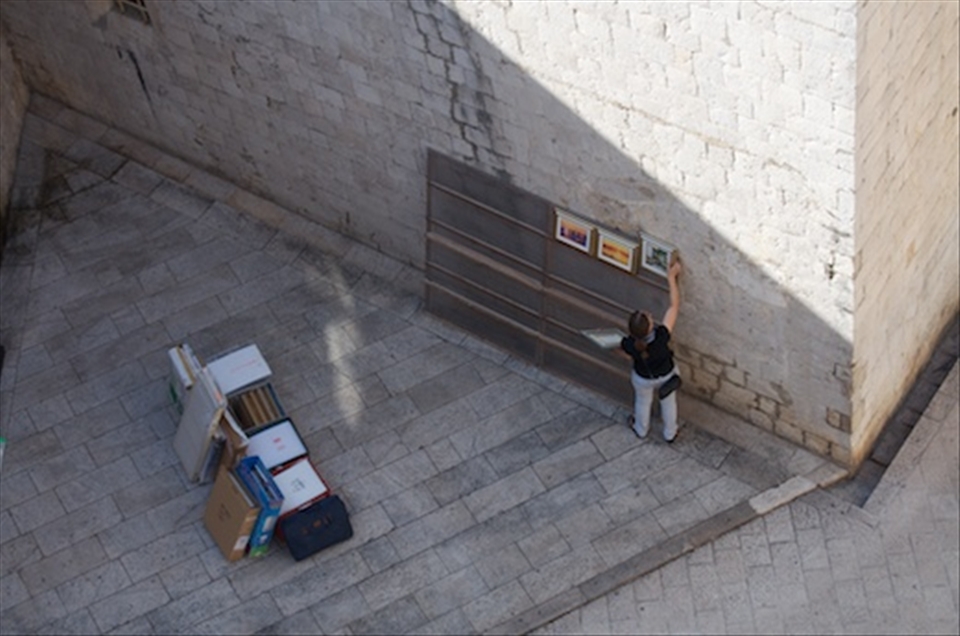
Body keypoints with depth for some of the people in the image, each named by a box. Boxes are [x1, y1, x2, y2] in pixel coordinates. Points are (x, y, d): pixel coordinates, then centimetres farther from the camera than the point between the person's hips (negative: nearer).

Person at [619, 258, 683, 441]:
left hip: (643, 379, 1)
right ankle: (670, 433, 55)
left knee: (643, 402, 32)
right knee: (668, 402, 30)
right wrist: (672, 277, -33)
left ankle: (641, 429, 60)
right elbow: (674, 306, -36)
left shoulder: (628, 344, -39)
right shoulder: (661, 336, -44)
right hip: (666, 375, 0)